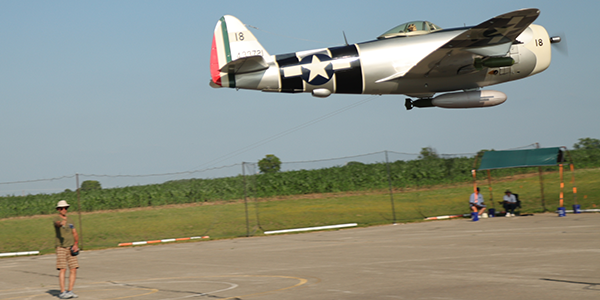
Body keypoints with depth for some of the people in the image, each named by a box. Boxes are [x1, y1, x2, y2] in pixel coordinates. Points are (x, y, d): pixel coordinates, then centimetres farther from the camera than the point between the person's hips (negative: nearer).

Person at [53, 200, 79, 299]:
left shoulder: (69, 220, 17)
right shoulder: (56, 219, -3)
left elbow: (75, 234, 18)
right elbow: (57, 223, -29)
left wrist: (76, 244, 1)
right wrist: (62, 224, -53)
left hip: (71, 248, 6)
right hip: (61, 247, -6)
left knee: (73, 269, -1)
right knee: (62, 269, -11)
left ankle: (70, 291, 5)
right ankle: (62, 292, -11)